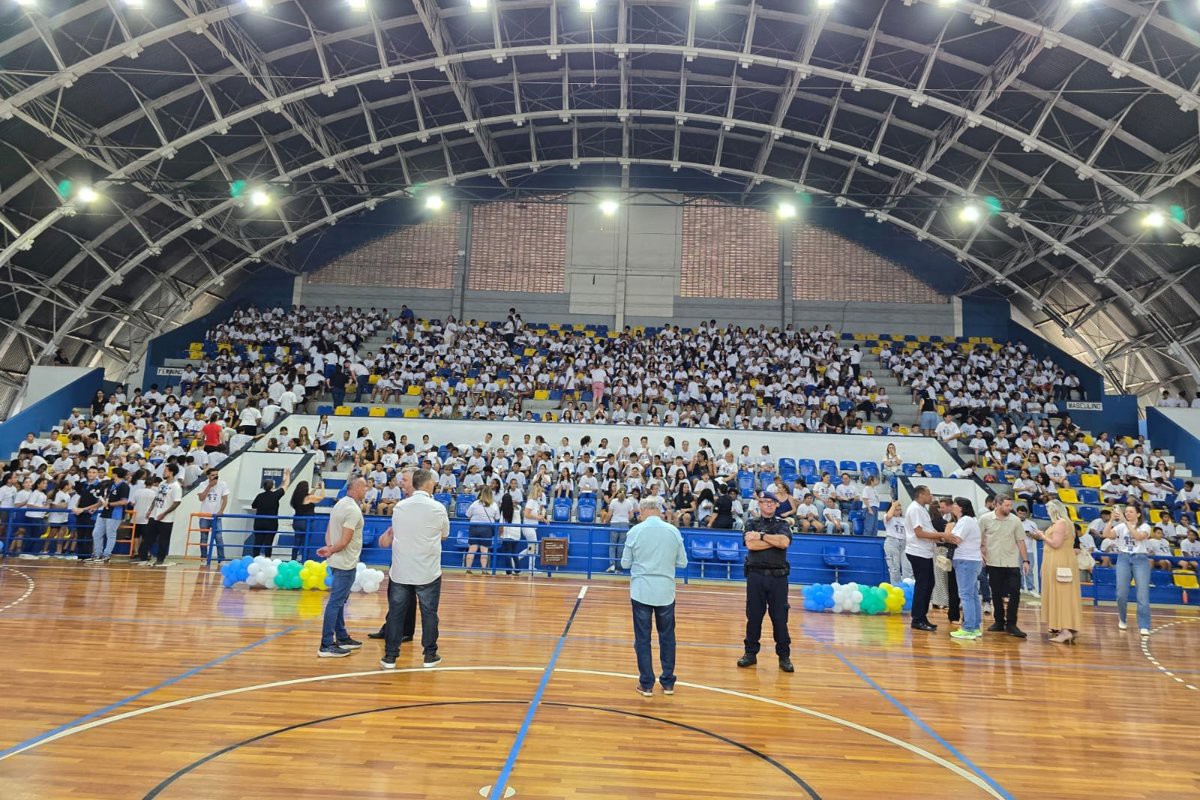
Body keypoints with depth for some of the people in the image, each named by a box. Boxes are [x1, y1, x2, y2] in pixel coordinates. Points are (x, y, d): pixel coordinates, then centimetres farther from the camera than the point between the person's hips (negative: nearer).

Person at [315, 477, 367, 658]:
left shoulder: (340, 504, 11)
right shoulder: (353, 509, -19)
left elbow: (329, 532, 10)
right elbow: (344, 541, -22)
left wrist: (329, 547, -5)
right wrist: (330, 551, -6)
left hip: (338, 562, 10)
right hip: (346, 563, -10)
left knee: (339, 601, 16)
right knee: (336, 602, -6)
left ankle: (342, 638, 27)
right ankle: (327, 646, -2)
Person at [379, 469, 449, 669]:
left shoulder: (399, 507, -1)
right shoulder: (438, 508, -9)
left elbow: (394, 532, 13)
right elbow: (445, 534, 5)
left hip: (400, 572, 2)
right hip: (428, 573, -2)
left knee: (396, 613, 11)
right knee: (429, 613, 9)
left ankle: (390, 656, 16)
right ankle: (430, 655, 17)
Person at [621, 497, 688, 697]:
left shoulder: (635, 531, -7)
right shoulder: (673, 531, -2)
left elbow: (625, 564, -2)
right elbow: (682, 562, 3)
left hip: (641, 591, -2)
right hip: (666, 592, 2)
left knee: (642, 639, 8)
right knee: (667, 637, 15)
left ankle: (646, 684, 13)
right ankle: (668, 682, 22)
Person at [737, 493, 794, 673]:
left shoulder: (782, 525, 8)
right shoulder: (752, 524, 6)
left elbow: (785, 542, -12)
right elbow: (750, 544, -12)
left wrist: (761, 536, -11)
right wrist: (775, 540, -9)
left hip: (778, 576, 0)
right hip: (756, 575, 0)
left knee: (780, 617, 2)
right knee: (753, 615, 6)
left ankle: (784, 656, 12)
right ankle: (751, 653, 17)